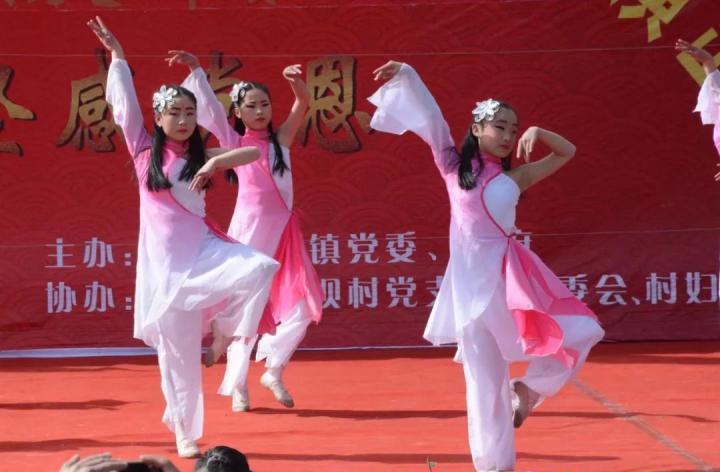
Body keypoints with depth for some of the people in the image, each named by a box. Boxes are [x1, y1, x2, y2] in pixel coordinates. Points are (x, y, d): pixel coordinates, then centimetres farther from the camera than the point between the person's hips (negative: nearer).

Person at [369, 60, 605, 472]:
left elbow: (567, 152, 16)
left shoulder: (514, 179, 10)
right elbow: (431, 119, 4)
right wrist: (407, 75, -2)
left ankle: (527, 387, 14)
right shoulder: (454, 168, 7)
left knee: (578, 333, -8)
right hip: (474, 279, -2)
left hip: (511, 274, 2)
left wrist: (538, 132, 0)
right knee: (485, 378, 0)